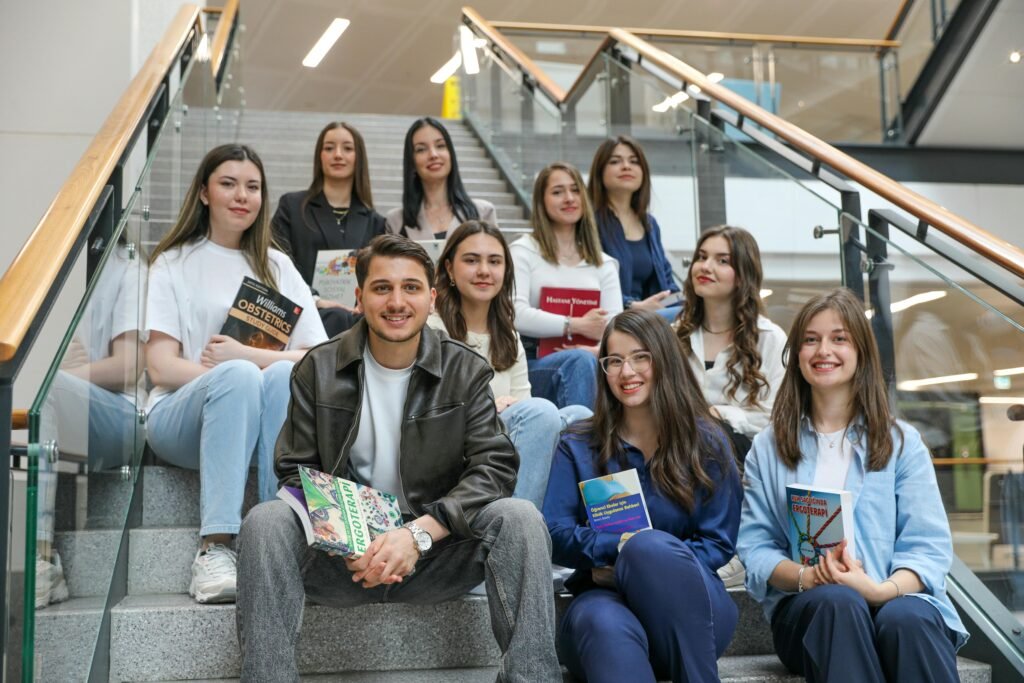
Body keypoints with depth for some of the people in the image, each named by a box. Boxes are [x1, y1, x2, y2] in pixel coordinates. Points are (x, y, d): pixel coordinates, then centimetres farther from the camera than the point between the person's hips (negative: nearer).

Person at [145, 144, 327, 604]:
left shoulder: (278, 268, 19)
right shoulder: (173, 264, 12)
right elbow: (161, 366, -2)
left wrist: (246, 356, -13)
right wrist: (231, 374, -19)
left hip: (254, 421, 2)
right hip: (182, 416, -2)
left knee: (286, 375, -32)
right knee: (239, 377, -36)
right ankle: (215, 549, -44)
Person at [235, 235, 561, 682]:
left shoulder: (466, 371, 1)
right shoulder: (317, 370, 1)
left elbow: (495, 466, -9)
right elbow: (297, 472, -1)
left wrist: (418, 533, -24)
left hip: (435, 554, 0)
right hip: (342, 556, 0)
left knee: (519, 518, -26)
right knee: (266, 521, -27)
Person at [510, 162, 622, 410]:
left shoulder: (603, 263, 21)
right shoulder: (523, 251, 7)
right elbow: (516, 314, -10)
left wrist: (600, 350, -18)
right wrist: (576, 326, -10)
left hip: (594, 366, 4)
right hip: (530, 365, -3)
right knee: (580, 360, -35)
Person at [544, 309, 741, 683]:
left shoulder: (707, 442, 8)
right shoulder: (578, 446, 10)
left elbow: (718, 543, 4)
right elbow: (555, 535, 0)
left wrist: (649, 555, -13)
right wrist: (619, 547, -19)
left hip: (688, 605, 0)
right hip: (606, 594, 0)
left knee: (651, 547, -35)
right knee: (604, 624, -38)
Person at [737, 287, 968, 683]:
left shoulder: (901, 442, 12)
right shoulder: (769, 449, 14)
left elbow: (928, 545, 2)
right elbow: (755, 546, 5)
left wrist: (883, 589, -20)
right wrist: (806, 577, -17)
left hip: (896, 599, 0)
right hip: (806, 608, 1)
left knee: (906, 619, -36)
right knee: (837, 602, -36)